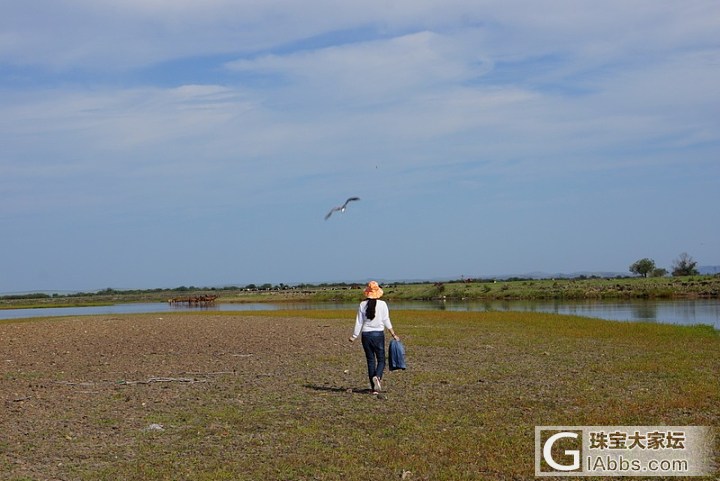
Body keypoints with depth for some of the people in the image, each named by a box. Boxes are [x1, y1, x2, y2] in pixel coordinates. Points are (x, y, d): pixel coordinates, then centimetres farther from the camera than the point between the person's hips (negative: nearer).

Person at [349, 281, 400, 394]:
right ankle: (377, 376, -23)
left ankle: (374, 388, 7)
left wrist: (354, 336, 10)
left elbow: (359, 322, 1)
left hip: (366, 335, 2)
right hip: (378, 334, -2)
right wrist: (393, 334, 5)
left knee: (370, 360, 8)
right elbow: (386, 321, -3)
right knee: (381, 359, 8)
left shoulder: (362, 305, -1)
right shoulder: (382, 304, -4)